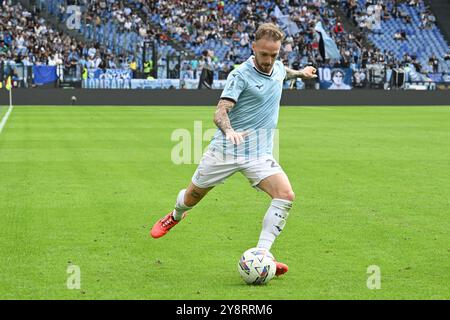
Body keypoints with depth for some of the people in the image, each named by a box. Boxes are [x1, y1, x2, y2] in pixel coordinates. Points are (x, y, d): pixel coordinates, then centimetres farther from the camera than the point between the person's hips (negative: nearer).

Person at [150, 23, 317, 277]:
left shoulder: (278, 68, 6)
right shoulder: (241, 75, -15)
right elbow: (220, 112, -26)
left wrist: (299, 73, 31)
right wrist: (229, 130, -44)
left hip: (259, 153, 4)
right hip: (225, 150, -4)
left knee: (286, 195, -21)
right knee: (192, 197, 11)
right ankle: (175, 217, 49)